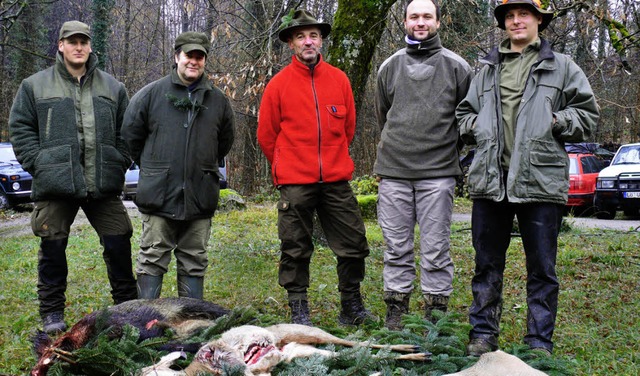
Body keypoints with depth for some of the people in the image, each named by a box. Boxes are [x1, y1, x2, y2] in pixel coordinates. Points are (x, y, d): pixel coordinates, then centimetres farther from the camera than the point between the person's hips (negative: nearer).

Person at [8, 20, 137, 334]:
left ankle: (126, 305, 19)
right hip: (55, 183, -1)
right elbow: (20, 129, 6)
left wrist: (119, 164, 3)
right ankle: (52, 312, 17)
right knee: (53, 246, 3)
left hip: (103, 184, 2)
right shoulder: (36, 86, 6)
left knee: (119, 243, 3)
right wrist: (39, 164, -4)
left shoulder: (112, 87, 12)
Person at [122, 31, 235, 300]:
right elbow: (130, 135, 8)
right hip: (159, 195, -2)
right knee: (152, 259, 1)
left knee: (194, 262, 10)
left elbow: (225, 141, 21)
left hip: (200, 196, 2)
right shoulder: (151, 93, 1)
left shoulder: (218, 100, 8)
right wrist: (151, 168, 11)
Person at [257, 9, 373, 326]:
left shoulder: (339, 80, 8)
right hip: (295, 182, -2)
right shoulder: (279, 84, 0)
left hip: (336, 180, 3)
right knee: (296, 249, 3)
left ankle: (351, 307, 18)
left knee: (353, 245, 4)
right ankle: (298, 309, 15)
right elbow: (266, 135, 7)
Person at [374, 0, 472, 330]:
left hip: (438, 172, -2)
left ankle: (436, 315, 7)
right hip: (393, 171, 3)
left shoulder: (456, 67, 4)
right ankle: (395, 312, 13)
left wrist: (450, 148, 11)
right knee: (396, 248, 6)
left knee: (436, 250, -1)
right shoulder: (389, 67, 12)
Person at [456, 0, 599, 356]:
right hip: (490, 180, 3)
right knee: (487, 265, 9)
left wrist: (555, 121, -7)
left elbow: (588, 115, 7)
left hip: (540, 181, -3)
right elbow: (465, 113, 25)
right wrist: (476, 126, 5)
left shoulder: (562, 67, 8)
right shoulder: (488, 70, 17)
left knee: (542, 269, 3)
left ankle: (540, 343, 12)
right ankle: (483, 334, 19)